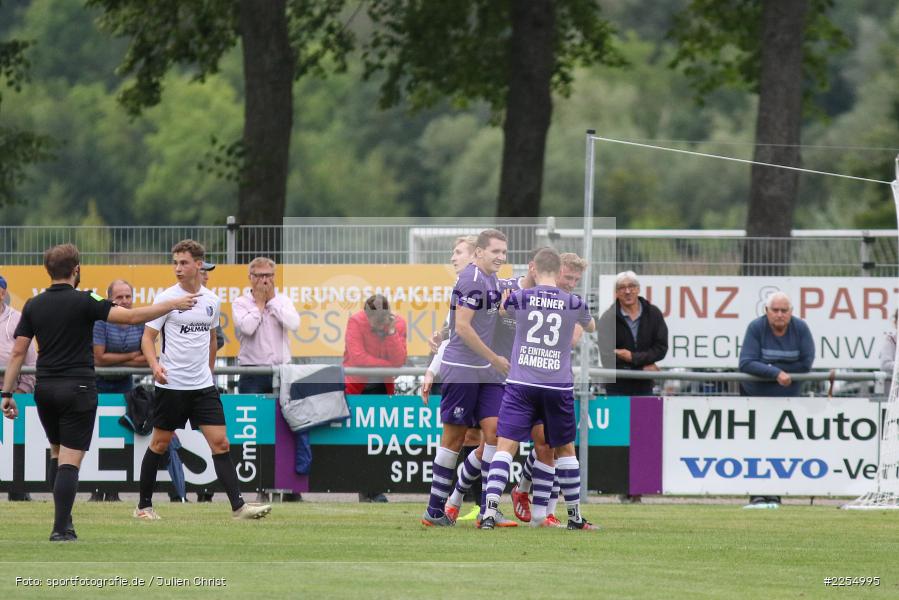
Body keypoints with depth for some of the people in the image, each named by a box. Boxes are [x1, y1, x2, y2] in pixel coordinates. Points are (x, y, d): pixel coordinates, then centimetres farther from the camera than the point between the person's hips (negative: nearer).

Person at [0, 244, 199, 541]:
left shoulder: (33, 305, 4)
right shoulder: (82, 302, -10)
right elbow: (131, 316, -14)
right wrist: (172, 304, -5)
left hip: (44, 390, 5)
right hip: (77, 389, -5)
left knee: (57, 453, 21)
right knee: (70, 461, -4)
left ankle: (64, 521, 21)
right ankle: (60, 529, -11)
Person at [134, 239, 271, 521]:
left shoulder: (211, 300, 7)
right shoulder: (167, 298, -6)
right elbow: (148, 337, -5)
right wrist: (155, 365, -22)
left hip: (203, 386, 3)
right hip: (171, 384, -3)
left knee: (220, 443, -5)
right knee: (159, 444, 5)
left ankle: (238, 506, -8)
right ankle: (144, 506, 17)